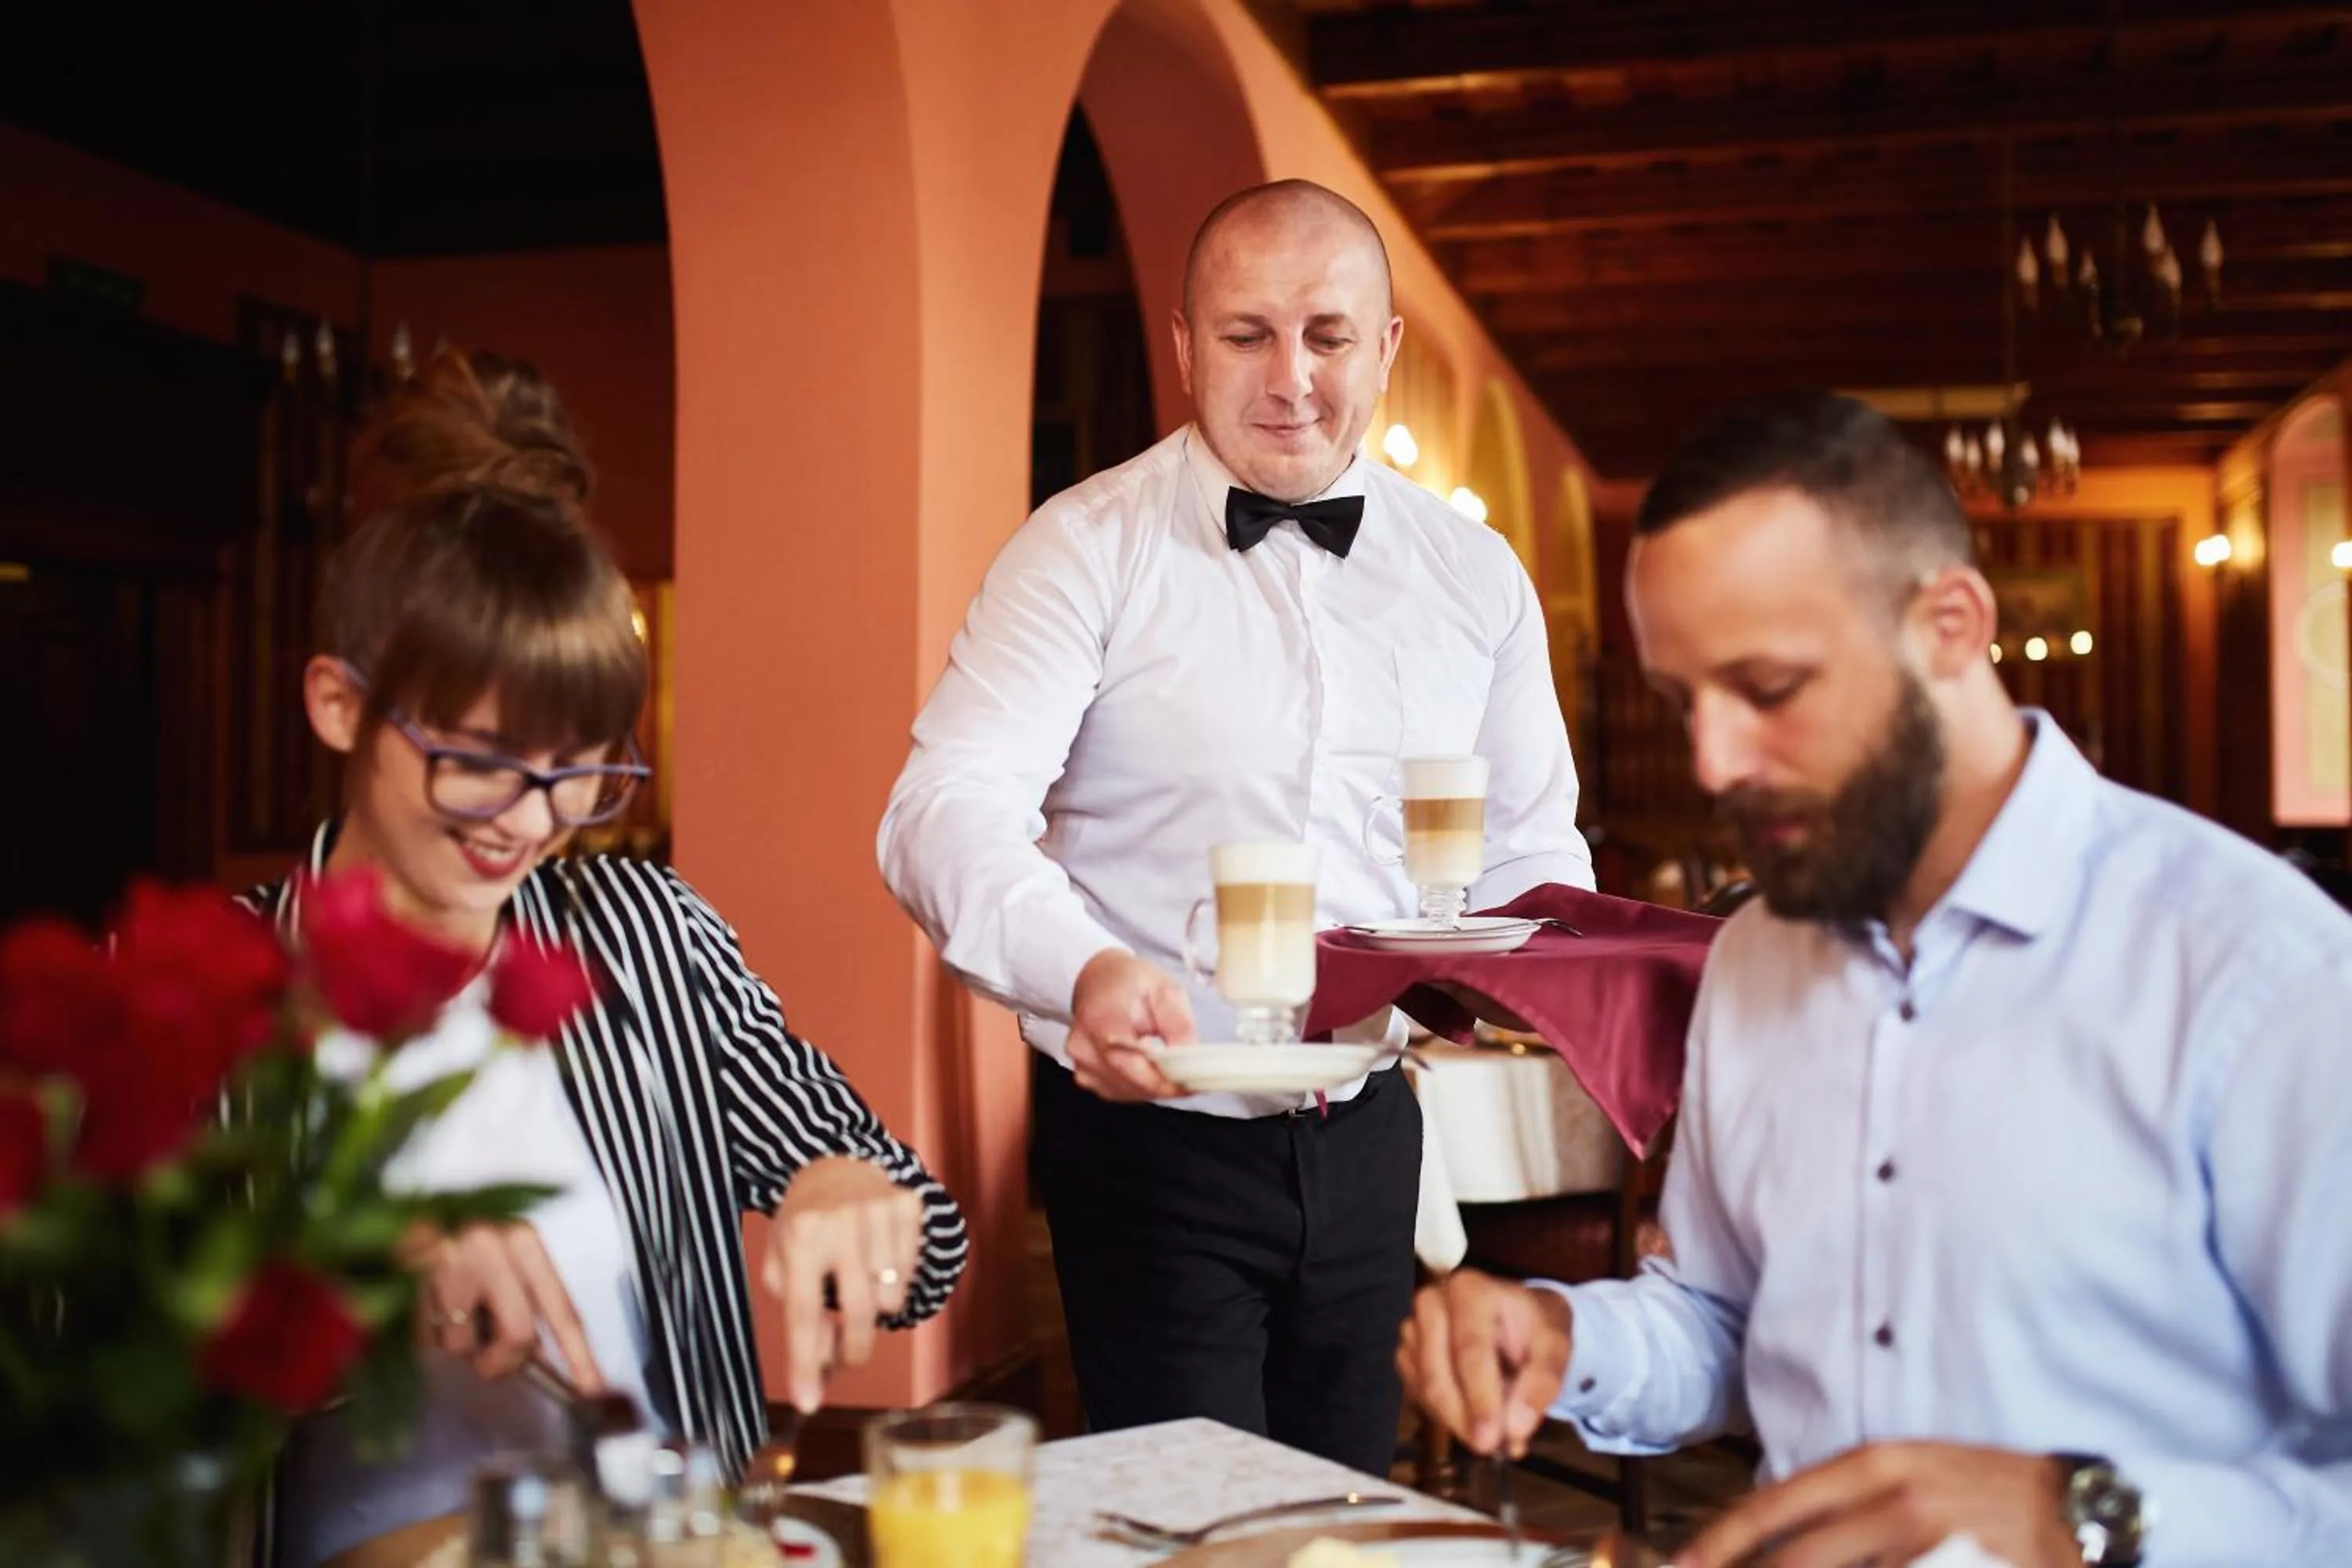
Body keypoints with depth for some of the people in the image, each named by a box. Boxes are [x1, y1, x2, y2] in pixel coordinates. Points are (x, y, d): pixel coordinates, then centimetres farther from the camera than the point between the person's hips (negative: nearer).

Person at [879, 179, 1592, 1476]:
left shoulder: (1474, 573, 4)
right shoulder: (1087, 549, -9)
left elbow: (1531, 843, 11)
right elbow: (949, 809, -21)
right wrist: (1086, 969, -40)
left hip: (1367, 1130, 5)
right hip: (1151, 1130, -4)